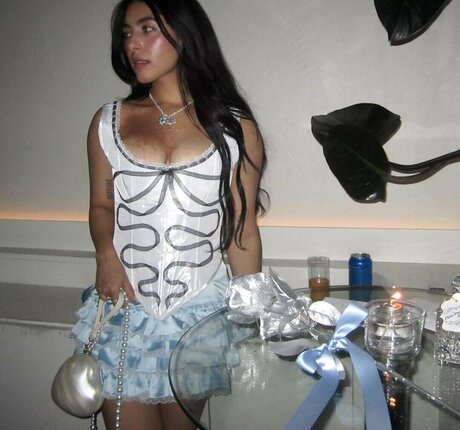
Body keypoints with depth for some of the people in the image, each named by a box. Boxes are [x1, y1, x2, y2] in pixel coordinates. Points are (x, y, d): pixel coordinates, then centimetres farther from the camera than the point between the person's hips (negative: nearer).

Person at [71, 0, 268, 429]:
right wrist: (105, 252, -9)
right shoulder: (108, 121, 5)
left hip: (200, 312, -1)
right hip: (123, 310, 1)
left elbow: (243, 231, 2)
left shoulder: (235, 129, 0)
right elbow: (100, 206, 13)